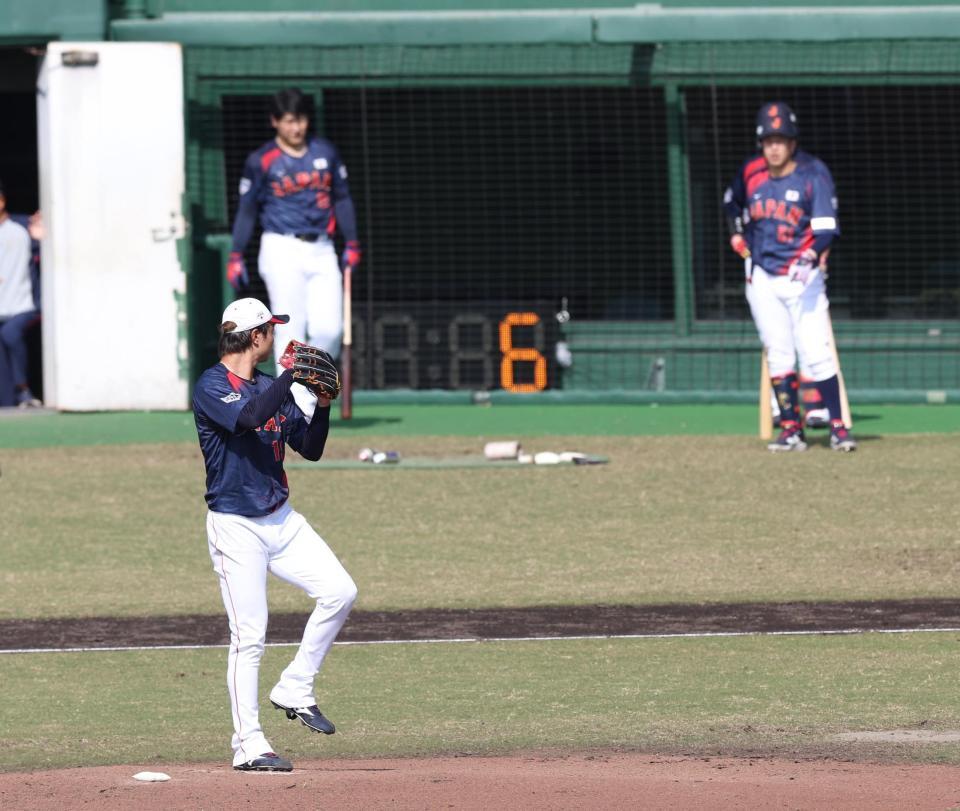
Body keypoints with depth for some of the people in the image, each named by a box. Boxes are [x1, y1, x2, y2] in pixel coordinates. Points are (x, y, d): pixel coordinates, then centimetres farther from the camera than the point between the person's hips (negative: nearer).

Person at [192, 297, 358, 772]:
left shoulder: (271, 387, 12)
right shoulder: (210, 387, -10)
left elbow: (310, 449, 12)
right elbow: (250, 417, -30)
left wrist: (322, 405, -4)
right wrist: (293, 375, -22)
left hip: (281, 520, 7)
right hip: (236, 526, -7)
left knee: (339, 591, -6)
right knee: (248, 636, -7)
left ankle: (294, 691, 7)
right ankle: (248, 746, -1)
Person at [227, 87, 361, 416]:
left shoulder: (325, 153, 10)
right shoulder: (261, 161, -1)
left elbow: (342, 198, 16)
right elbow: (246, 210, 3)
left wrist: (351, 244, 12)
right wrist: (236, 256, -1)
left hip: (322, 251, 4)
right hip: (282, 251, -3)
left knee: (329, 329, -7)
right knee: (290, 330, -7)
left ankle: (310, 385, 17)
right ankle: (299, 408, -5)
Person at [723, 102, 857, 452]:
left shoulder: (813, 173, -10)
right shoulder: (750, 172, 2)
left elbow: (826, 227, -19)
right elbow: (732, 203, 25)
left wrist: (811, 255, -35)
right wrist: (738, 236, 16)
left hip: (803, 277, -4)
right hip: (762, 279, 4)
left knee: (817, 354, -12)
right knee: (778, 356, 4)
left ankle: (838, 427, -8)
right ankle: (791, 430, 8)